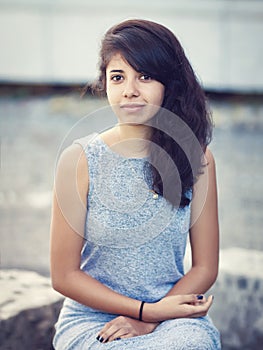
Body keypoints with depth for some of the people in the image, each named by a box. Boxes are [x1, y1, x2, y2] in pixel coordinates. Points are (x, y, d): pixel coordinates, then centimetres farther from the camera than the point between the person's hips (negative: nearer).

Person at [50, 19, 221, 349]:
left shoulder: (195, 158, 1)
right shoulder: (81, 159, -5)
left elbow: (205, 267, 4)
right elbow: (64, 275, -3)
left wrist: (148, 319, -12)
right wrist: (148, 309, -13)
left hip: (174, 316, 1)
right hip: (91, 319, -1)